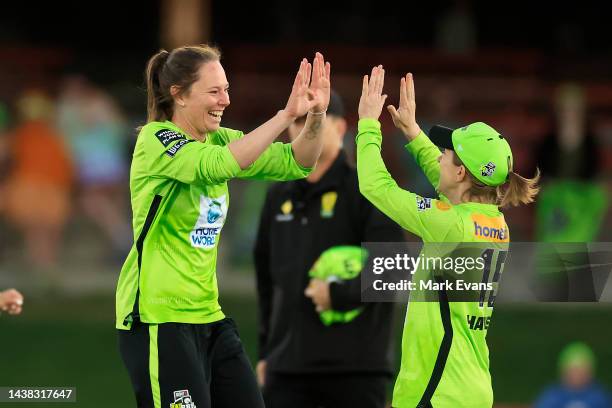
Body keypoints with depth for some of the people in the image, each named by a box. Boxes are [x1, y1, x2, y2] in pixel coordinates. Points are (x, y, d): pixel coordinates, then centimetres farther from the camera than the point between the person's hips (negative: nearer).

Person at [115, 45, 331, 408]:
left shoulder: (218, 140, 10)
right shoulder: (155, 140, -11)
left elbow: (296, 163, 5)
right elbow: (218, 164, -29)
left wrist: (316, 116, -14)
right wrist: (286, 115, -32)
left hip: (208, 314, 8)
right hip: (159, 319, -8)